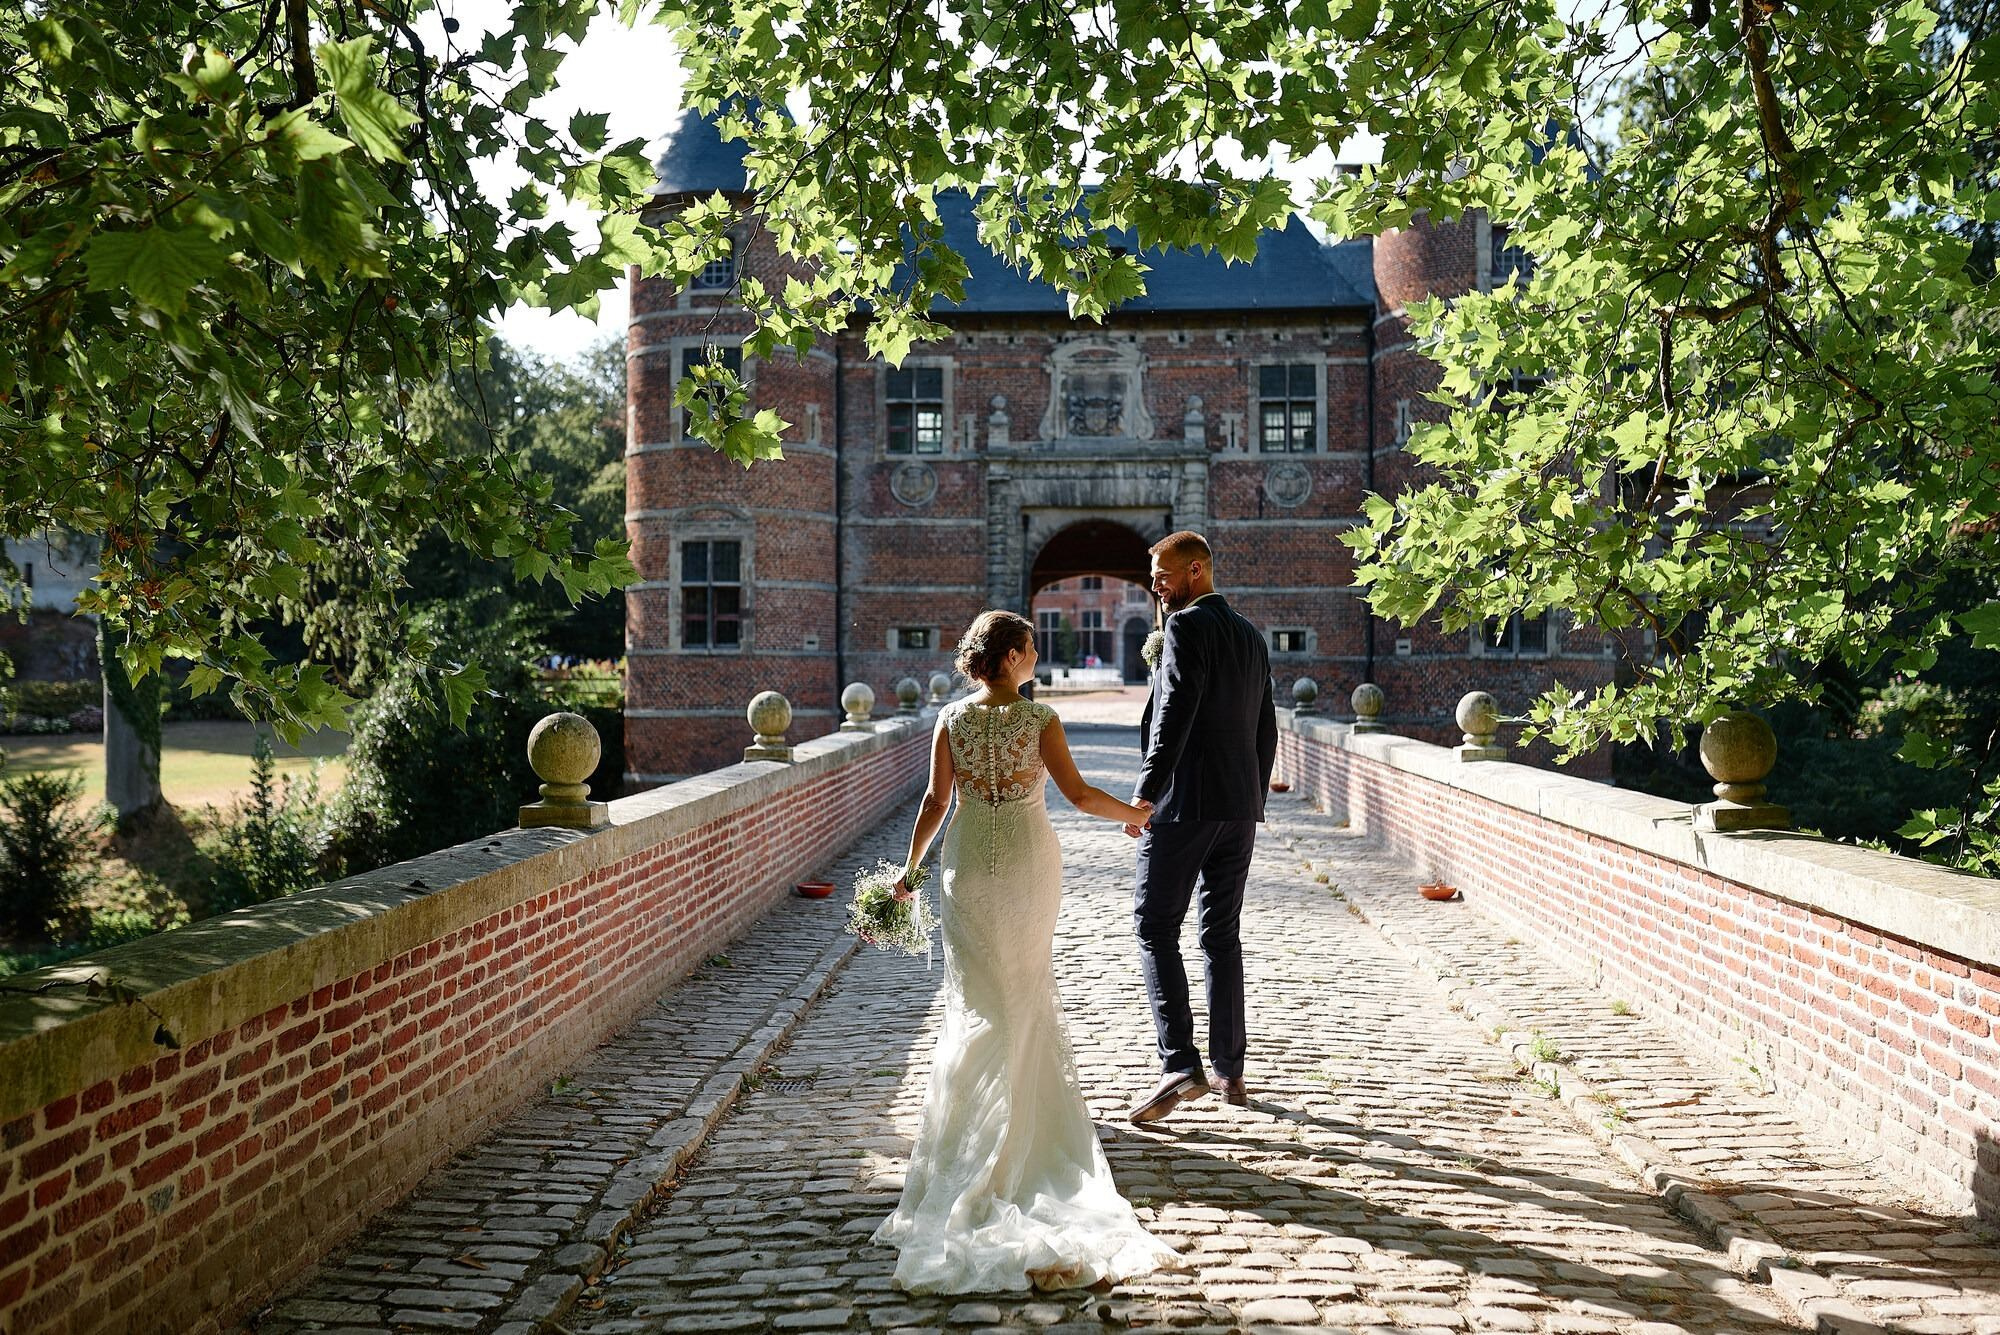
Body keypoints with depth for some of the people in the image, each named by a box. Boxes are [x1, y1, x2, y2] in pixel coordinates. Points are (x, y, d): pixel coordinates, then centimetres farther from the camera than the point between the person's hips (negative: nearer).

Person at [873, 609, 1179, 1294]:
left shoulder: (952, 719, -5)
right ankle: (1027, 1101, 26)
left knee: (979, 993, 12)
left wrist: (909, 865, 5)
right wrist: (1140, 815, 4)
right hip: (1030, 858, -1)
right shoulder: (1040, 718, -10)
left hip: (969, 861, 1)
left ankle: (970, 1116, 16)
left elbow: (936, 800, -5)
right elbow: (1079, 794, -11)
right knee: (1028, 985, 16)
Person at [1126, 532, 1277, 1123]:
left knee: (1155, 926, -4)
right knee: (1223, 934, 12)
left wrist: (1144, 795, -17)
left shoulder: (1187, 626, -10)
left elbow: (1174, 715, -19)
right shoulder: (1251, 636, 16)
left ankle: (1180, 1065, -13)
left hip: (1186, 803, -8)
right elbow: (1266, 731, 18)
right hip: (1240, 807, 8)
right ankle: (1230, 1070, 15)